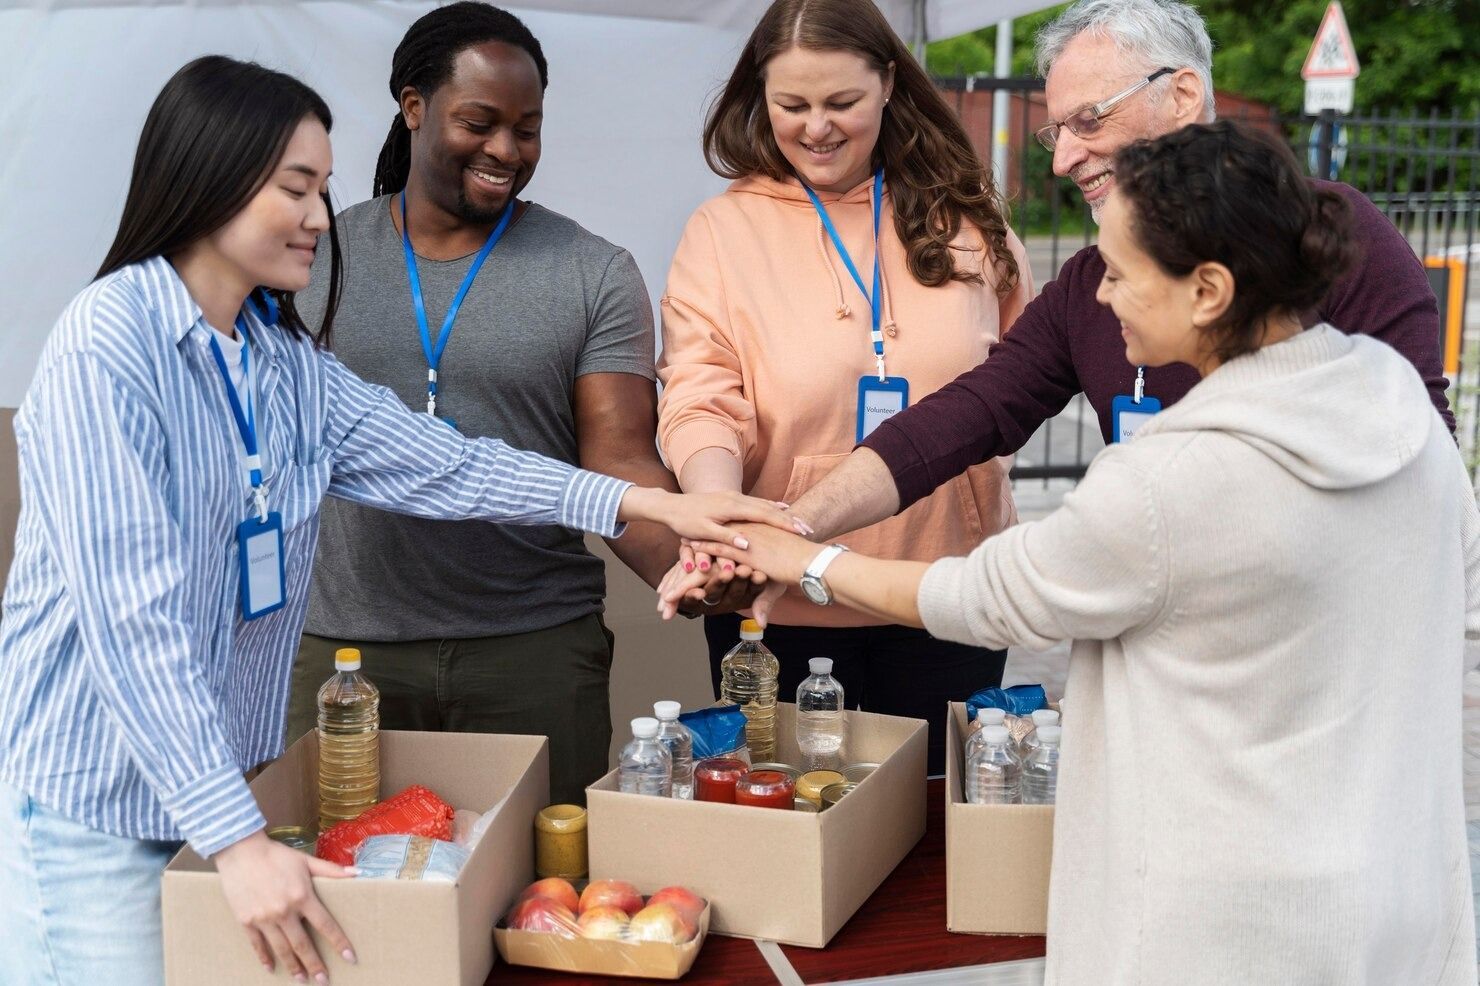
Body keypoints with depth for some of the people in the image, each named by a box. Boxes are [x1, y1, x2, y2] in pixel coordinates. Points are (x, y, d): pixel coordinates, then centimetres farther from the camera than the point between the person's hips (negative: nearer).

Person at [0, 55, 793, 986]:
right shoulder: (108, 343, -18)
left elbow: (442, 464, 6)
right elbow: (132, 617, -24)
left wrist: (645, 504, -2)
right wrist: (237, 840, -27)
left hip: (223, 782, 7)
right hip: (95, 808, -7)